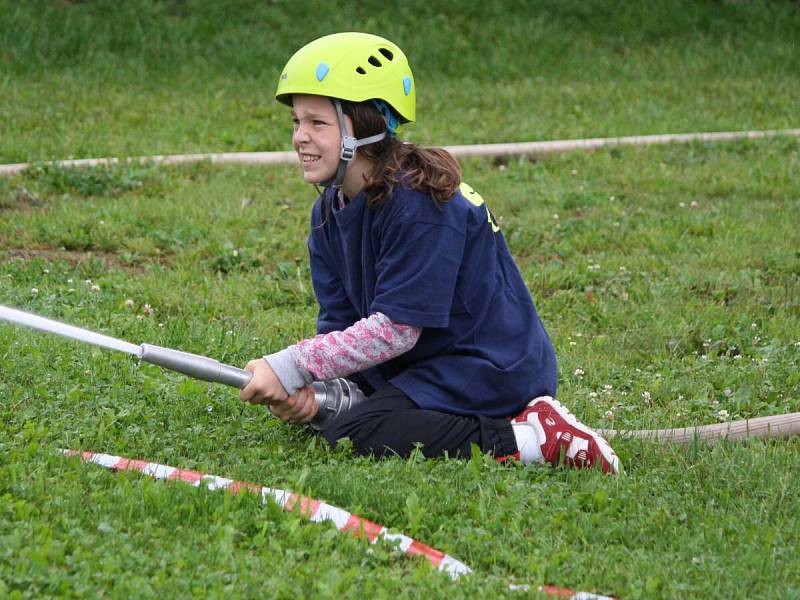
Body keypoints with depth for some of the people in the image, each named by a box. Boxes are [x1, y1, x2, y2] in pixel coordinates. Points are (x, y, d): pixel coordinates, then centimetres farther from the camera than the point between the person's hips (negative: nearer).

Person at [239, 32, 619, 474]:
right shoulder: (330, 212, 6)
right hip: (423, 366, 10)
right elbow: (338, 325, 3)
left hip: (489, 370, -10)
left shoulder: (417, 201, -22)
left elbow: (396, 328, -24)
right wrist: (302, 386, -17)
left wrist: (294, 367, -24)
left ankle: (530, 438, -21)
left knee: (348, 437, -23)